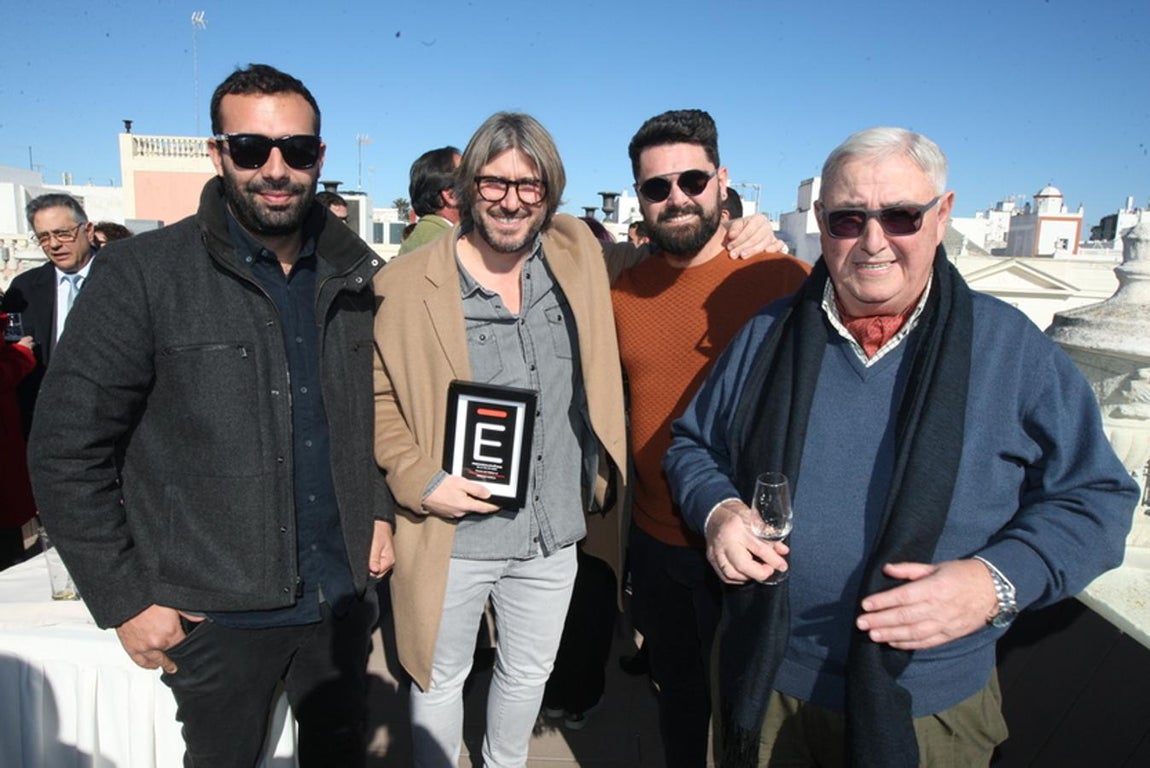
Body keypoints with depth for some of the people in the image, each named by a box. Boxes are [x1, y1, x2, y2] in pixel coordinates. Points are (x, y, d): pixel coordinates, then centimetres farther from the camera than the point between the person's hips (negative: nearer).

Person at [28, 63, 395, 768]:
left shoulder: (358, 274, -1)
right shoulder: (141, 276, -12)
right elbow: (69, 453, -9)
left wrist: (381, 507, 3)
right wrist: (124, 599, -9)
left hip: (344, 594, 3)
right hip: (216, 611, -3)